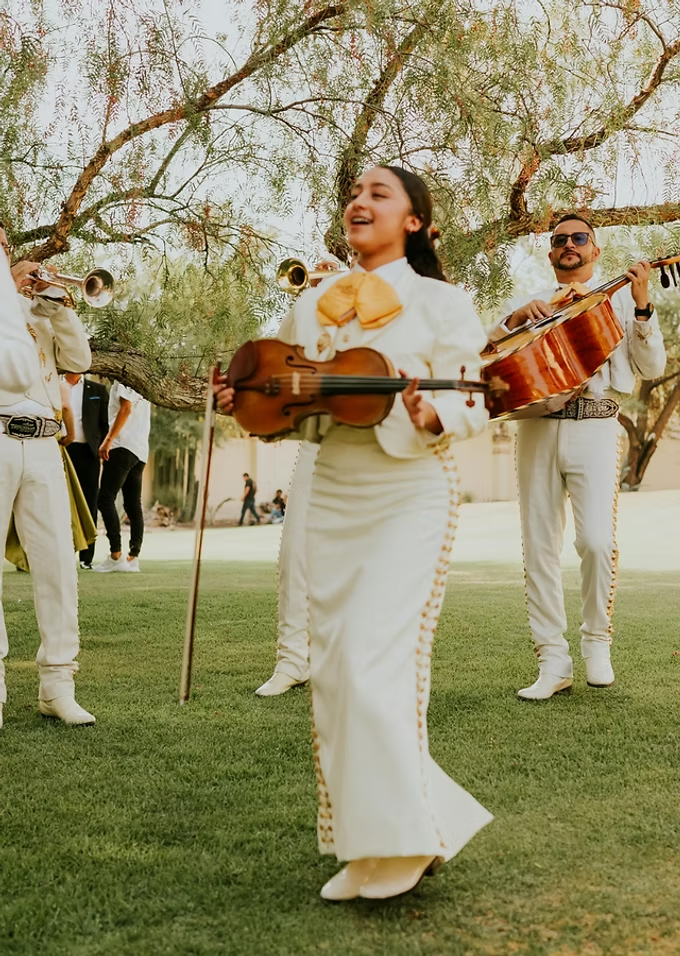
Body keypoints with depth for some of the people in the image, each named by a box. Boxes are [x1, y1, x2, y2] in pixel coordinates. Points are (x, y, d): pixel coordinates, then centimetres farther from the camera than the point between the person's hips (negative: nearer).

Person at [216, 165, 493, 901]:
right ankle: (366, 843, 20)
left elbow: (470, 405, -5)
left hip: (410, 495, -5)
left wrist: (431, 417, -27)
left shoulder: (440, 303, 0)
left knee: (376, 660, -14)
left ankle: (400, 838, 2)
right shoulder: (312, 308, 14)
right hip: (332, 497, 6)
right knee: (333, 668, 5)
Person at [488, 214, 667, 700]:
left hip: (595, 427, -2)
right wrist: (515, 320, -7)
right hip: (538, 427, 2)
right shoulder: (530, 305, 21)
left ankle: (597, 640, 7)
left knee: (597, 540, -17)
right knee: (540, 546, -1)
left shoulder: (618, 299, 17)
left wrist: (642, 307, -5)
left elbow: (652, 367, 6)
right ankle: (553, 662, 7)